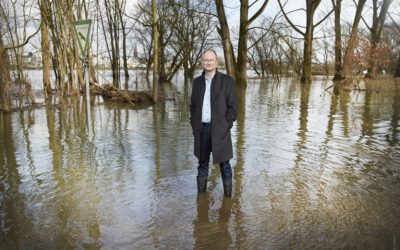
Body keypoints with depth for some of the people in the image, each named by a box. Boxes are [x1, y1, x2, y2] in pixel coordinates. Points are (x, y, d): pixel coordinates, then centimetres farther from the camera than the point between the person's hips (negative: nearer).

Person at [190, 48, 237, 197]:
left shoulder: (227, 81, -4)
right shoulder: (197, 82, 9)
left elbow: (232, 107, -5)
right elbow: (193, 105, 13)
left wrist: (225, 127, -11)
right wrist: (194, 125, 3)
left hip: (219, 130, -3)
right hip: (201, 129, 4)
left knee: (224, 165, 6)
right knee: (202, 164, 13)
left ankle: (228, 195, 19)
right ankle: (201, 194, 25)